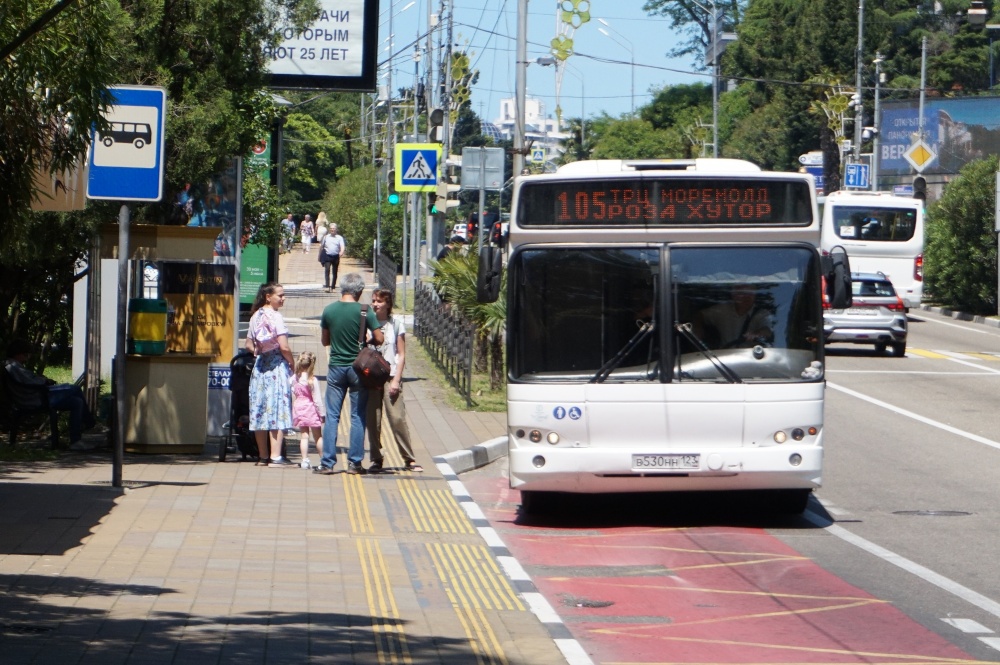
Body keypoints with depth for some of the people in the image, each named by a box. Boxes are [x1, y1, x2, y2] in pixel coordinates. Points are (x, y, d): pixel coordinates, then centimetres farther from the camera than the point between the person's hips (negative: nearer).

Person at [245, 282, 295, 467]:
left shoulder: (255, 316, 10)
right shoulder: (275, 317, -12)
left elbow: (249, 345, 15)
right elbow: (284, 347, -15)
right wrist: (292, 365, -3)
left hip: (260, 366, 8)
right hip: (277, 365, -8)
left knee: (259, 411, 9)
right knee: (277, 411, -7)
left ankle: (263, 456, 15)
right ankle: (275, 457, -10)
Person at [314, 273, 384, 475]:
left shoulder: (329, 310, -1)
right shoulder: (365, 311, -9)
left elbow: (324, 341, 9)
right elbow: (379, 339, -7)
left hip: (336, 367, 2)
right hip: (358, 368, -2)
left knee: (332, 417, 5)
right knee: (358, 417, 5)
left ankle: (327, 463, 2)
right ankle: (354, 462, 4)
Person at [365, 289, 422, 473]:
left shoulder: (396, 325, 6)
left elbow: (401, 355, 5)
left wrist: (396, 380, -5)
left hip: (391, 377, -2)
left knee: (398, 418, -9)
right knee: (372, 421, -1)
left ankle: (409, 459, -3)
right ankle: (375, 460, 8)